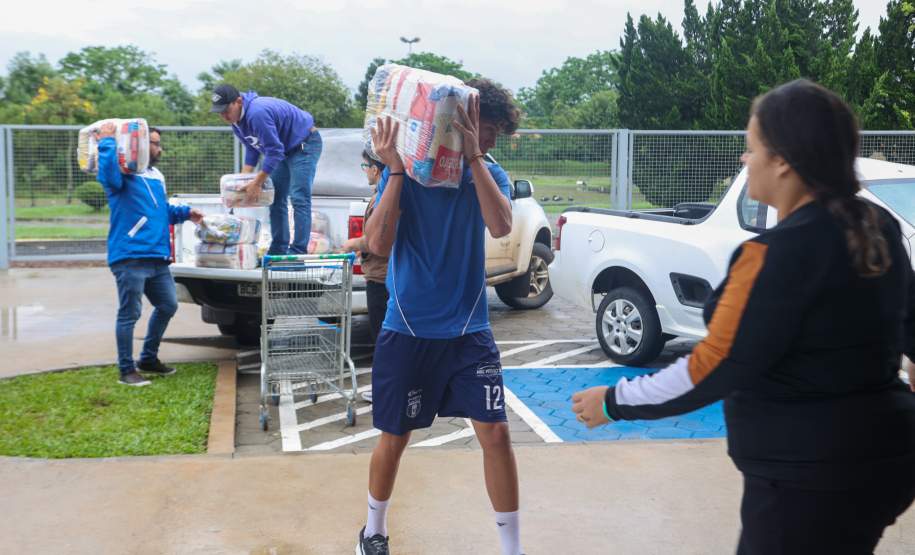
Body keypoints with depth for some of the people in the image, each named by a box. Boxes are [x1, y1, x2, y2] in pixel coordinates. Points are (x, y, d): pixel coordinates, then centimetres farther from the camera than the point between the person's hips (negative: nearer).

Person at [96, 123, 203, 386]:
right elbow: (108, 176, -33)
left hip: (157, 258, 9)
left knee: (168, 307, 16)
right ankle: (127, 370, 6)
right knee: (129, 314, -4)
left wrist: (185, 213, 17)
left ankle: (148, 359, 30)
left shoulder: (156, 175, 21)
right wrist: (107, 142, -26)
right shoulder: (124, 172, -7)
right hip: (130, 258, -9)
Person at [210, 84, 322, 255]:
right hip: (285, 149, 10)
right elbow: (252, 148, 11)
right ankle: (278, 250, 14)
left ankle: (298, 252, -19)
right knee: (276, 199, 9)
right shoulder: (236, 119, -1)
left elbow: (274, 151, -30)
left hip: (305, 145, -10)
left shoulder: (257, 114, -32)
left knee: (299, 199, -18)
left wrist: (257, 183, -25)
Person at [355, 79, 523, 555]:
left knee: (495, 433, -4)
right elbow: (378, 244, -17)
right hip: (407, 332, -1)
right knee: (394, 438, 10)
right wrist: (396, 170, -22)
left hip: (469, 331, 2)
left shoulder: (489, 174, 0)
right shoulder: (403, 172, -6)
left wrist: (474, 156, -25)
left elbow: (500, 226, -20)